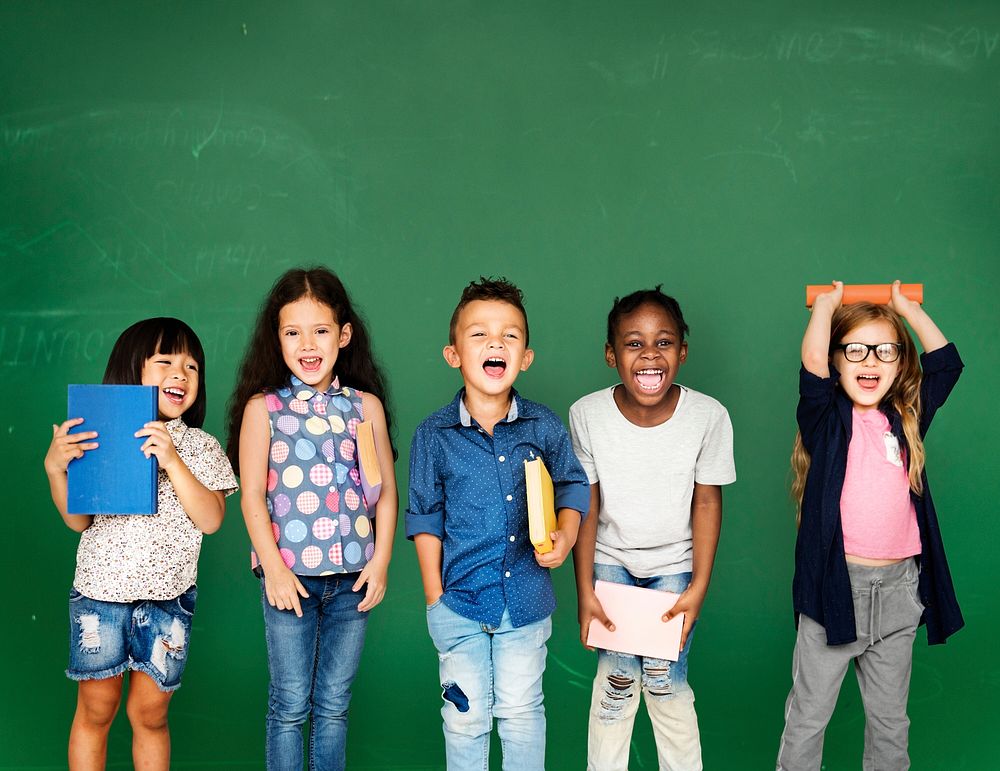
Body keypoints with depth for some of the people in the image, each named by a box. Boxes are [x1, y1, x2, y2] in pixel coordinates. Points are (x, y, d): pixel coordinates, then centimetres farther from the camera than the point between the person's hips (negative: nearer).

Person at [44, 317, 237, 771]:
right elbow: (78, 520, 1)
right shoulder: (100, 437, 1)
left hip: (167, 597, 0)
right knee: (95, 709, 10)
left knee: (151, 713, 9)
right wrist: (55, 468, -15)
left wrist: (172, 460, -19)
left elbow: (211, 519, -10)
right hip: (100, 590, 0)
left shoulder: (200, 446, 3)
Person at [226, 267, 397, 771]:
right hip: (289, 575, -2)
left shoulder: (366, 405, 4)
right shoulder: (263, 408, -2)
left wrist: (381, 560, -1)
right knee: (290, 704, 7)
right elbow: (252, 496, -5)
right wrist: (274, 568, -10)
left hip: (351, 577, 2)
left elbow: (386, 488, 6)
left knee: (334, 703, 12)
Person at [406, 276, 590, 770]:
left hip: (526, 601, 1)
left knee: (522, 712, 15)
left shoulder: (544, 427, -5)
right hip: (460, 602, 0)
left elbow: (571, 486, 9)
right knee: (464, 716, 14)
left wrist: (565, 535, -11)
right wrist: (435, 597, -2)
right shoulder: (434, 435, -8)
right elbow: (425, 517, -1)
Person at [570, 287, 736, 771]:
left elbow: (707, 502, -9)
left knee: (665, 681, -5)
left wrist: (699, 587, -11)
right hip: (610, 561, 1)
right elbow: (585, 504, -9)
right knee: (616, 677, -4)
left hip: (676, 565, 0)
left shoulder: (708, 416, -20)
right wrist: (584, 590, -9)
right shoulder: (587, 414, -18)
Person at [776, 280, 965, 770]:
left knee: (890, 717, 16)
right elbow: (812, 366, -18)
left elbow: (946, 361, 6)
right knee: (808, 715, 5)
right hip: (836, 585, -4)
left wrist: (906, 307, 11)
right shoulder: (826, 419, -2)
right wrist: (826, 304, -6)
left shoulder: (906, 418, 8)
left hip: (899, 588, 4)